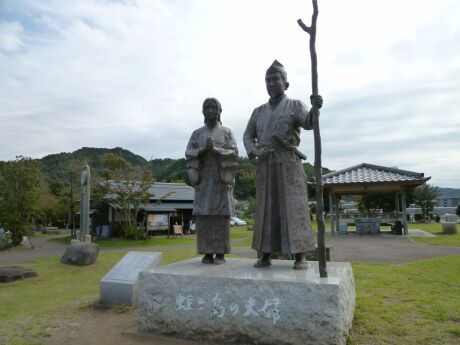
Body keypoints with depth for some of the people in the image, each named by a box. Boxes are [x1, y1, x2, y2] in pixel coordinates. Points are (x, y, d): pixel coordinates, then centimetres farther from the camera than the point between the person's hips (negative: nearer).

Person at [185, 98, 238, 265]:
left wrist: (215, 149, -19)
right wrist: (203, 150, -16)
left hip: (222, 177, -2)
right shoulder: (197, 133, 13)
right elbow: (189, 154, 2)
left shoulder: (227, 132, 8)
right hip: (203, 177, 2)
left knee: (221, 214, -5)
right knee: (204, 215, -2)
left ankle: (221, 253, 2)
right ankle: (208, 253, 5)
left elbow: (233, 153, -4)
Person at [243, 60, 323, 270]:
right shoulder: (259, 112, 17)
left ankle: (300, 257, -1)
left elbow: (308, 123, -17)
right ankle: (265, 256, 7)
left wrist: (315, 108, -40)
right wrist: (254, 152, -6)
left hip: (289, 164, -3)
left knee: (294, 208, -7)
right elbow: (248, 136, 16)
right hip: (266, 166, 4)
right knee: (266, 209, 1)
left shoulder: (295, 106, 5)